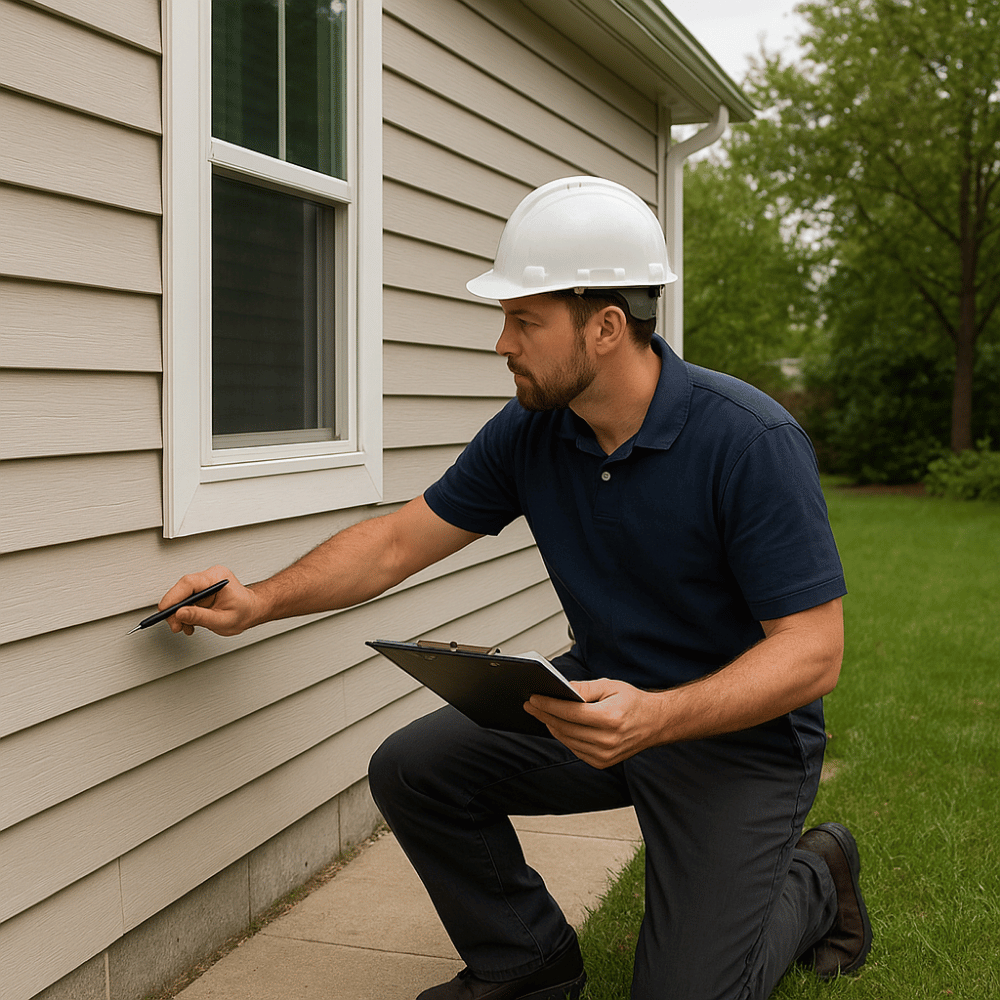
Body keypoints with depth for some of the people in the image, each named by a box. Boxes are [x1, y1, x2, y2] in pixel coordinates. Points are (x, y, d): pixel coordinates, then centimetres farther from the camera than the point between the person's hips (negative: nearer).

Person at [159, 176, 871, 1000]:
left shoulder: (751, 442, -26)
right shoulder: (530, 431, -7)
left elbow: (813, 652, -26)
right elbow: (401, 540, 2)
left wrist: (657, 718, -40)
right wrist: (262, 601, -8)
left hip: (740, 727, -5)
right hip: (602, 695, 6)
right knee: (413, 769, -9)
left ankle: (815, 881, 20)